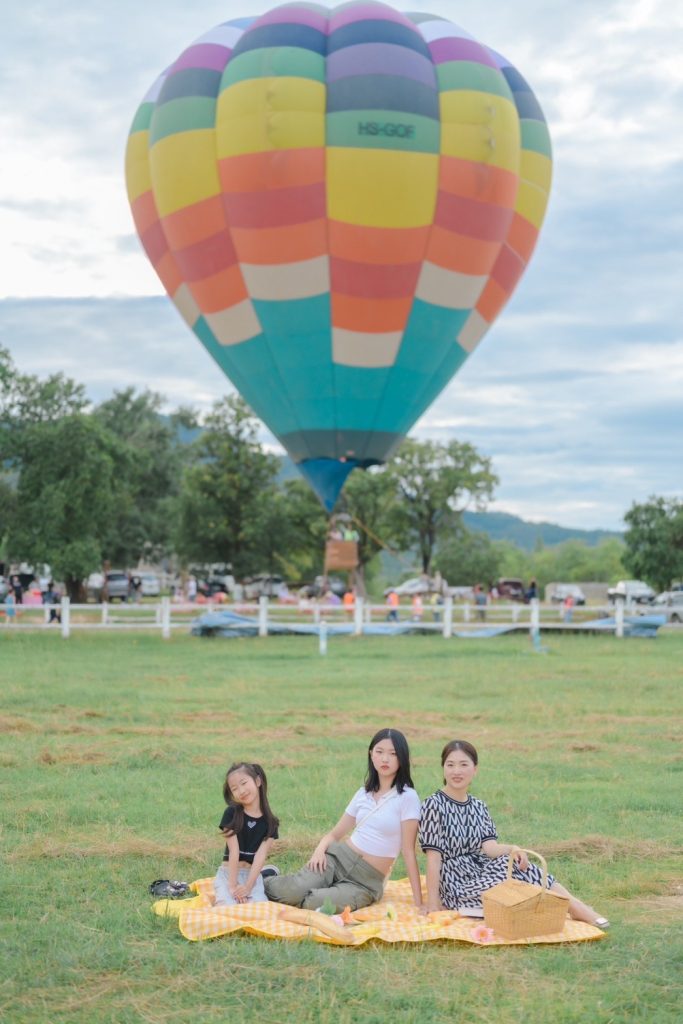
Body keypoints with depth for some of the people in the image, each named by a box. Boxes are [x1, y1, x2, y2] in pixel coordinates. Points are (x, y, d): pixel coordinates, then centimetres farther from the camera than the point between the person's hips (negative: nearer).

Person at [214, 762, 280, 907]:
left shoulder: (269, 822, 0)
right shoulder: (231, 814, -5)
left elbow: (261, 856, -8)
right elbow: (234, 851, -12)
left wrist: (247, 886, -18)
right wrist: (233, 885, -15)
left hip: (253, 875, 2)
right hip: (228, 873, -2)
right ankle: (221, 897, 3)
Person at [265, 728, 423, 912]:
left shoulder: (407, 797, -8)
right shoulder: (364, 793, 9)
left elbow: (408, 850, -9)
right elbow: (335, 834, 14)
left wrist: (419, 903, -13)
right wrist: (320, 849, -9)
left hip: (366, 883, -3)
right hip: (337, 858, 3)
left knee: (313, 905, -30)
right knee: (292, 892, -25)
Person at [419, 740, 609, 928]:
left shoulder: (478, 807, 11)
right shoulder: (434, 806, -8)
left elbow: (489, 847, -2)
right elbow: (433, 856, -13)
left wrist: (512, 850, -24)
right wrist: (433, 904, -16)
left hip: (481, 872, 5)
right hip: (458, 885, -5)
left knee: (515, 862, -24)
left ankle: (578, 908, -26)